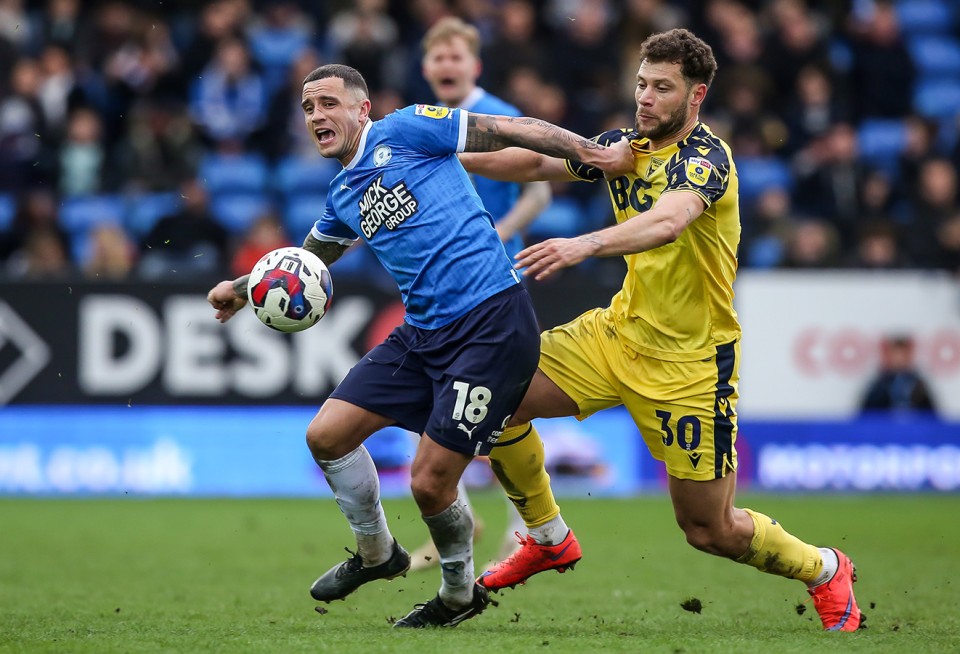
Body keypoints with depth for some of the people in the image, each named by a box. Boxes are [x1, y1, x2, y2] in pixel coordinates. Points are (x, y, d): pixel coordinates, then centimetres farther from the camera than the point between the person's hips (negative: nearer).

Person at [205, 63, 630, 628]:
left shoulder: (404, 131, -4)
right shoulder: (344, 198, 18)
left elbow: (513, 130, -5)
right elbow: (305, 259, 38)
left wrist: (597, 153, -11)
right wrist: (242, 287, 27)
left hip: (492, 322, -8)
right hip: (423, 333, 8)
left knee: (430, 483, -9)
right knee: (326, 436, 3)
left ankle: (461, 593, 19)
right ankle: (377, 553, 28)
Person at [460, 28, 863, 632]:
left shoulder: (706, 157, -21)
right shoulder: (627, 146, 3)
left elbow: (668, 222, -41)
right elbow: (539, 162, 9)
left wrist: (586, 245, -56)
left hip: (691, 361, -7)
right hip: (622, 329, 7)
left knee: (709, 528, -2)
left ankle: (824, 570, 28)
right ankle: (550, 539, 15)